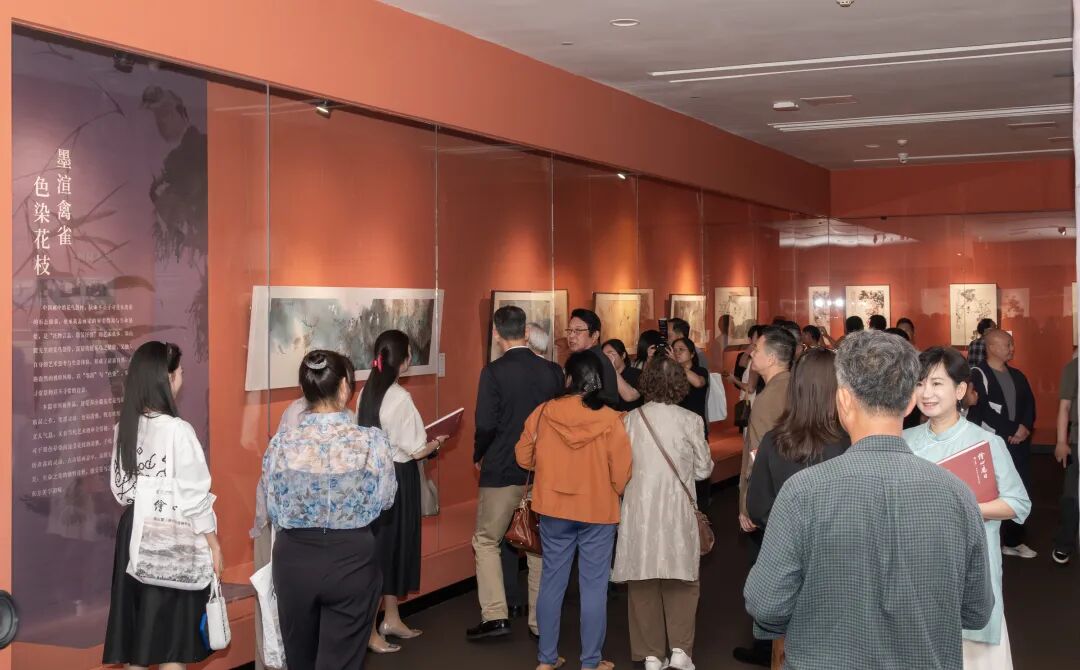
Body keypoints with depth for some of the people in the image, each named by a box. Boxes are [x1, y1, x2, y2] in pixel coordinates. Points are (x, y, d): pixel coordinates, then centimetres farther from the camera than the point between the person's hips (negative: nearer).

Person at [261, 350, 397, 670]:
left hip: (294, 559, 2)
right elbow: (384, 501, -2)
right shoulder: (373, 442, -15)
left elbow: (273, 512, -1)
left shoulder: (281, 443, -10)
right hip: (352, 560, -2)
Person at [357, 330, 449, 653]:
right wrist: (436, 443, 4)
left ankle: (391, 619, 31)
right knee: (388, 545, 1)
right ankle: (370, 631, 9)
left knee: (384, 545, 18)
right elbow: (416, 451, -17)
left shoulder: (367, 392, 3)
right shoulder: (400, 398, -20)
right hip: (397, 478, -8)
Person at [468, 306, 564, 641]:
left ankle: (496, 616, 3)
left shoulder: (493, 372, -14)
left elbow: (485, 425, -16)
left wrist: (478, 456, 2)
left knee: (486, 541, 11)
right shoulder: (553, 371, -1)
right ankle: (541, 621, 19)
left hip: (502, 469, -4)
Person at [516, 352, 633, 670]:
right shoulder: (611, 420, -13)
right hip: (598, 512, -2)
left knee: (552, 582, 13)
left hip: (553, 509, 2)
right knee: (593, 587, 7)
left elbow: (524, 457, 4)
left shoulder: (544, 412, -7)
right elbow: (622, 473, -9)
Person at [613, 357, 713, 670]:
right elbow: (703, 469, 2)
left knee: (643, 582, 11)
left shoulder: (631, 419, -3)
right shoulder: (689, 420, -7)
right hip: (676, 510, -1)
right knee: (680, 581, 13)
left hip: (640, 509, 1)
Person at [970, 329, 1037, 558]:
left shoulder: (1017, 376, 16)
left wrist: (1025, 427, -8)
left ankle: (1013, 541, 21)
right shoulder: (978, 375, -8)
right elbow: (983, 410, -16)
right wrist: (1011, 430, -14)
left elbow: (1029, 404, 11)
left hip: (1019, 443, 7)